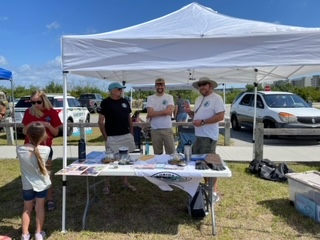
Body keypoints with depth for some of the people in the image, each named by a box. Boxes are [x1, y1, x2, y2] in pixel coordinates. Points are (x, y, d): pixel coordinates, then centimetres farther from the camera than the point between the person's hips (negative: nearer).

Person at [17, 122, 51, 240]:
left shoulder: (20, 150, -18)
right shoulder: (45, 150, -20)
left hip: (27, 185, 1)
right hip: (41, 183, -1)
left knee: (27, 209, 17)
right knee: (40, 208, 13)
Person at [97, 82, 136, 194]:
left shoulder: (125, 101, 9)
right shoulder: (105, 103, -6)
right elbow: (100, 122, -6)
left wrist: (131, 133, 8)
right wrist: (105, 137, -9)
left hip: (126, 136, 5)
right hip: (112, 137, -5)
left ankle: (126, 182, 26)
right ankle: (107, 185, 18)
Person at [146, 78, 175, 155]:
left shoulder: (169, 97, 3)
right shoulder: (150, 98, 2)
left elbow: (170, 111, -13)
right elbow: (150, 113, -11)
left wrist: (155, 113, -9)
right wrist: (164, 111, -12)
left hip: (167, 129, 0)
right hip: (155, 129, 0)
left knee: (171, 152, 4)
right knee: (157, 153, 12)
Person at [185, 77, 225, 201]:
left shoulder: (216, 98, -10)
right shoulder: (198, 99, 17)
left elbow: (220, 116, -19)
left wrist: (202, 122, -22)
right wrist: (190, 112, 2)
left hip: (209, 137, -9)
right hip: (198, 136, 9)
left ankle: (214, 192, 7)